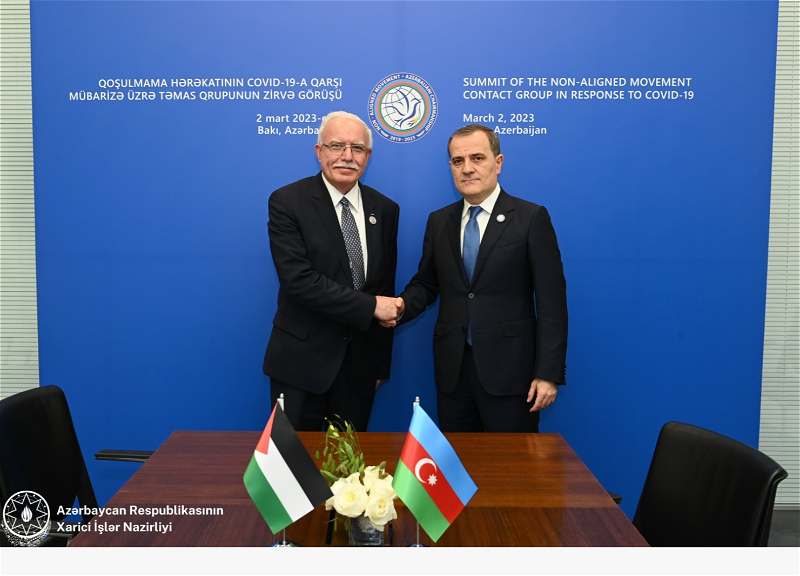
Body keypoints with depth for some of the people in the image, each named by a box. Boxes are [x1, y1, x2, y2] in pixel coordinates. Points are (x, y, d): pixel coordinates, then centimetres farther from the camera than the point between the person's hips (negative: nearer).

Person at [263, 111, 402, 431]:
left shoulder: (385, 210, 6)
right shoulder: (287, 201, -8)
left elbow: (385, 288, 10)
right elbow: (298, 281, -19)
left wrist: (382, 364, 12)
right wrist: (370, 306, -17)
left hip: (361, 363, 4)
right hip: (302, 360, -4)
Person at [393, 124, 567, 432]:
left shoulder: (531, 218, -4)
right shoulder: (438, 221, 10)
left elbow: (551, 301, -7)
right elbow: (425, 284, 16)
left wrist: (549, 373, -12)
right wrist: (400, 306, -7)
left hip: (508, 370, -4)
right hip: (452, 369, 4)